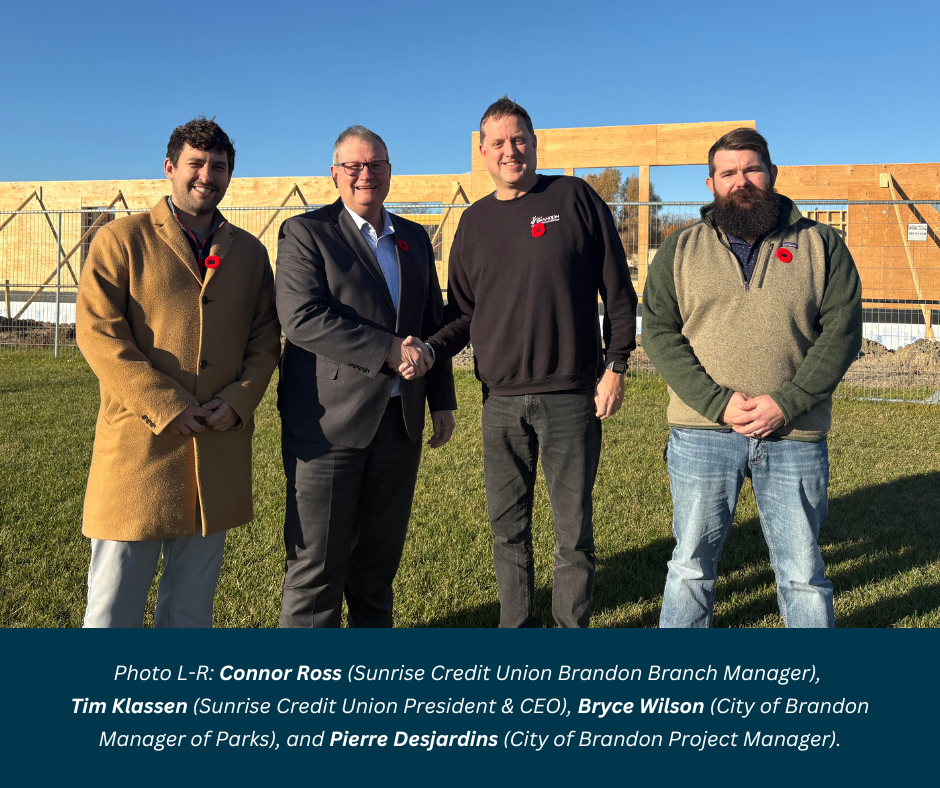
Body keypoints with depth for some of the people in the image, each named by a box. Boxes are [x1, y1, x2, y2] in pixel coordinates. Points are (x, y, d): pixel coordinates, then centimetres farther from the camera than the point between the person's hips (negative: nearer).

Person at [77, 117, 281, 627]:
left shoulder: (249, 252, 14)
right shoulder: (121, 239, 2)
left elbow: (265, 339, 12)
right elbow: (99, 333, -7)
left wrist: (240, 399, -7)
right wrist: (167, 408, -14)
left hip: (219, 447, 4)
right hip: (140, 445, -3)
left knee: (192, 603, 14)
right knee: (114, 604, 4)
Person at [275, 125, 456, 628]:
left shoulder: (414, 238, 17)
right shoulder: (306, 233, -1)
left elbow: (433, 323, 21)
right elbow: (301, 318, -15)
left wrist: (442, 401, 15)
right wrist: (388, 351, -18)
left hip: (400, 421, 5)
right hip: (329, 421, -5)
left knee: (381, 554, 14)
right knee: (317, 561, 1)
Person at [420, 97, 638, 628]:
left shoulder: (575, 199, 2)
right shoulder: (476, 221, 12)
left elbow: (618, 290, 2)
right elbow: (463, 312, 14)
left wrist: (616, 367, -4)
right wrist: (431, 350, -6)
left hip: (571, 397, -3)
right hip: (501, 400, 3)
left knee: (573, 526, 5)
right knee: (508, 527, 11)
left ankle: (573, 626, 21)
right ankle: (517, 625, 26)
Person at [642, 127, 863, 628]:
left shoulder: (820, 245, 7)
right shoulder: (680, 249, 8)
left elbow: (842, 331, 0)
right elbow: (658, 332, 0)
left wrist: (786, 404, -13)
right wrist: (717, 401, -13)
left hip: (795, 436, 0)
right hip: (702, 433, 0)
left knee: (802, 570, 9)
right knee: (692, 562, 9)